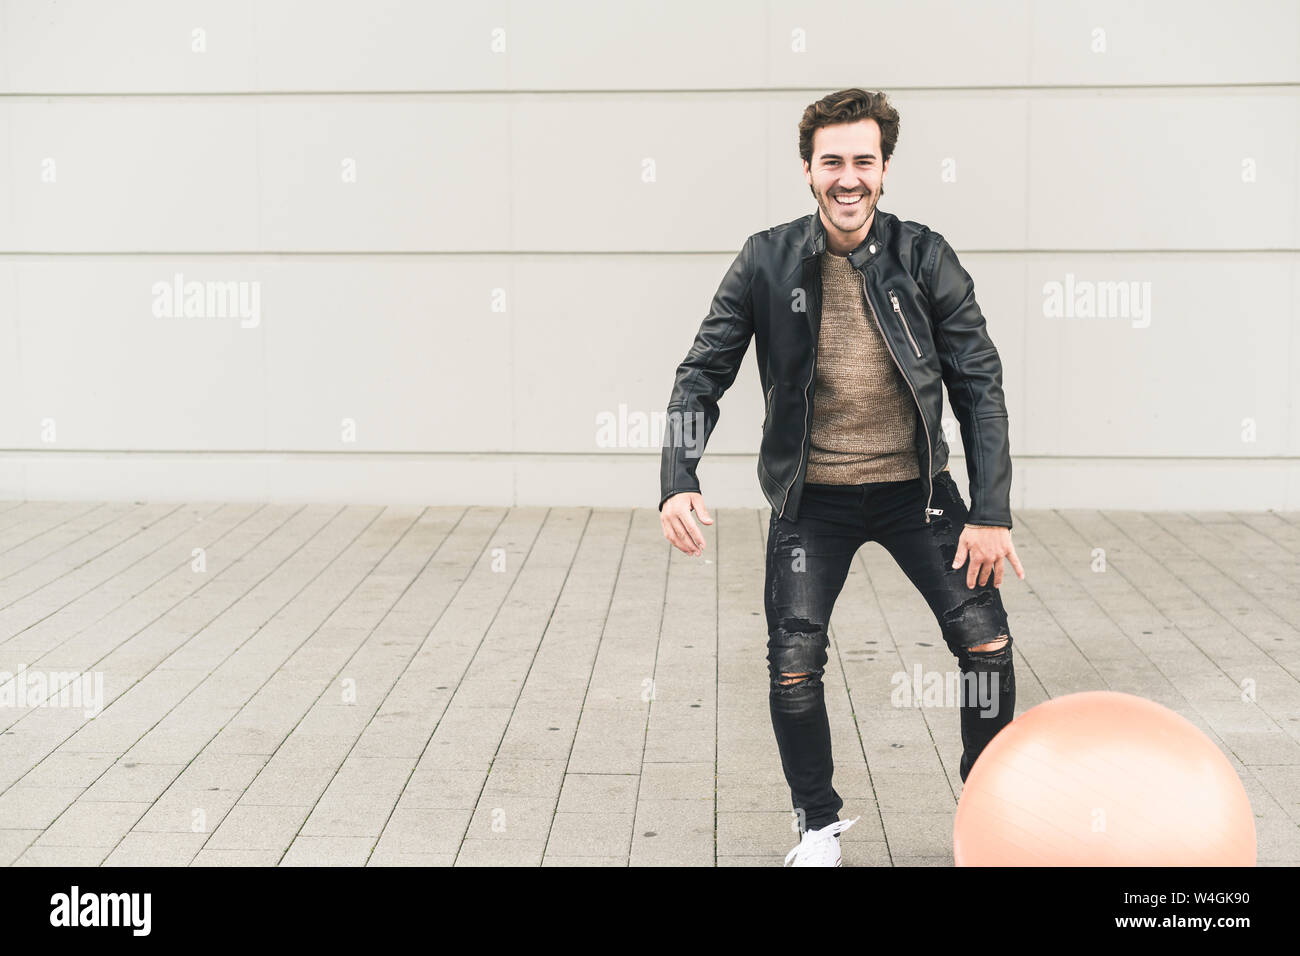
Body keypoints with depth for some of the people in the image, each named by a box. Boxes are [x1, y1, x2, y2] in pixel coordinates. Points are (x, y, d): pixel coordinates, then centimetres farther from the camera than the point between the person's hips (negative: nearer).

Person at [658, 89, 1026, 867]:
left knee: (988, 641, -5)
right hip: (813, 496, 0)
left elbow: (980, 384, -4)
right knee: (794, 664, -7)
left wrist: (992, 513, -10)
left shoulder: (925, 258, -7)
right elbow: (704, 373, -2)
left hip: (915, 485, 1)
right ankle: (819, 823, 19)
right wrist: (678, 481, -17)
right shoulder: (768, 262, -7)